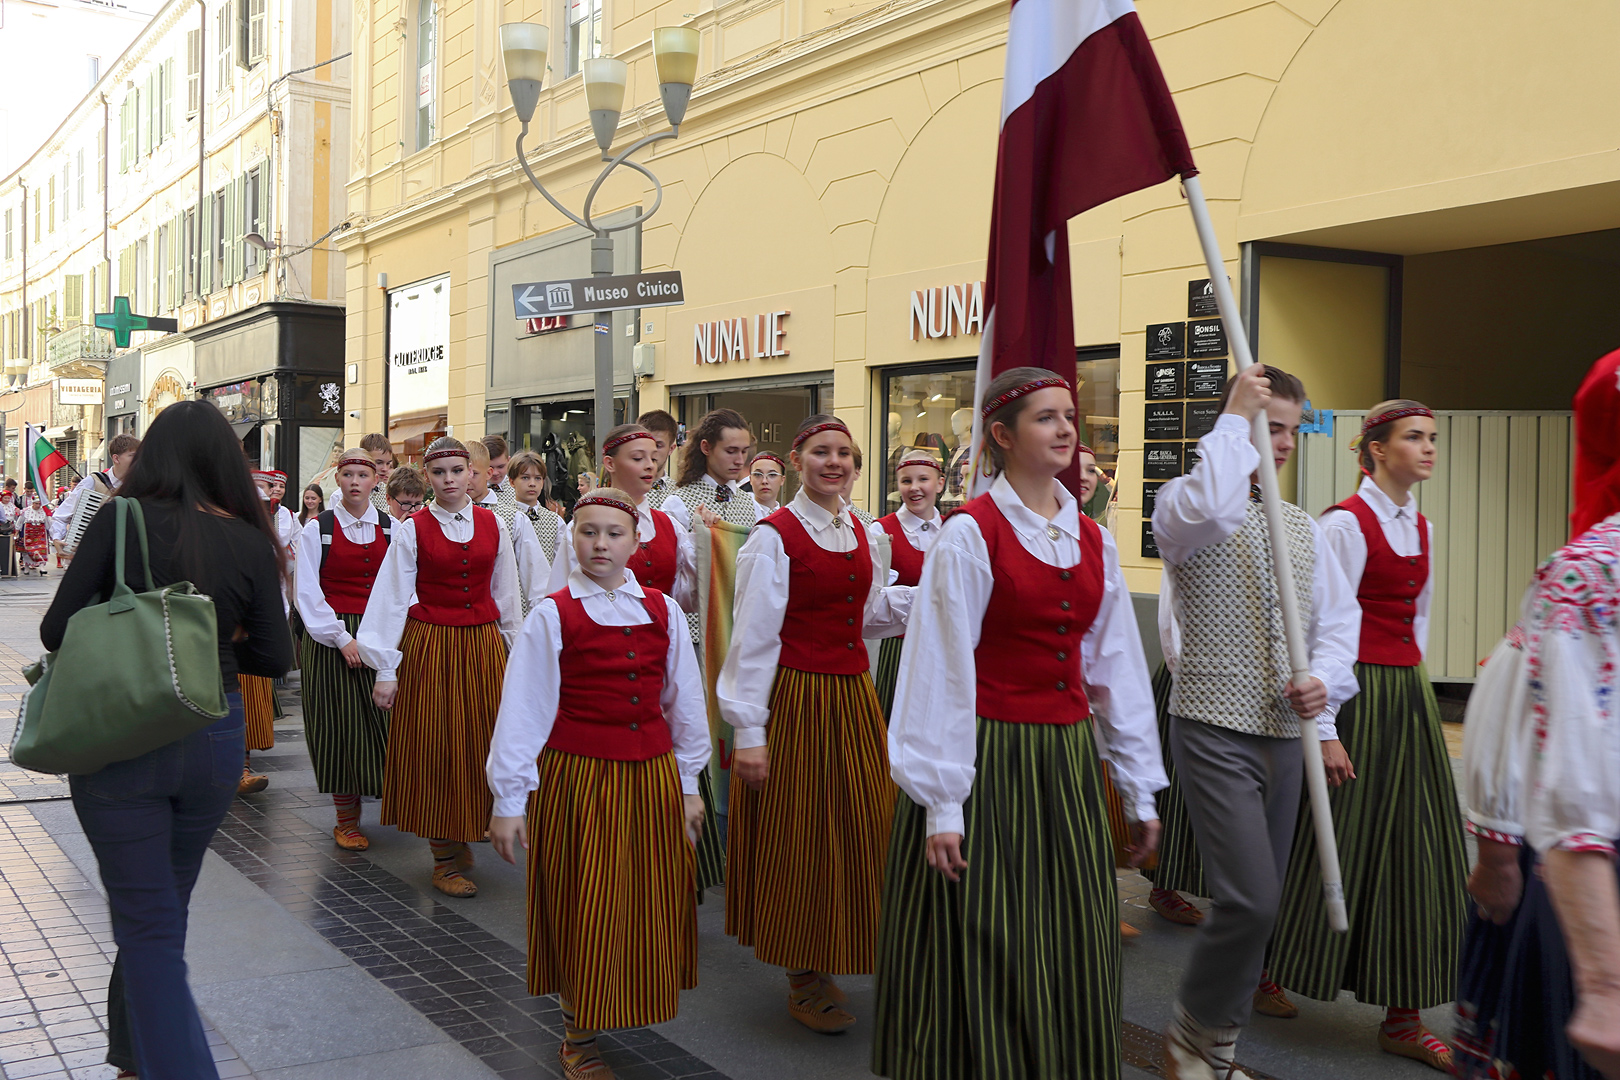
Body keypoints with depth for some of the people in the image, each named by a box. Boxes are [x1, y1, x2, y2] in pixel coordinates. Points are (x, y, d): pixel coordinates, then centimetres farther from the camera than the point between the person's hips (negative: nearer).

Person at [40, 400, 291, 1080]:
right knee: (166, 906, 22)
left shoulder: (120, 522, -10)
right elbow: (274, 657, 0)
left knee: (148, 925, 4)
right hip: (213, 740, 4)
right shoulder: (250, 541, -3)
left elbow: (57, 630, -10)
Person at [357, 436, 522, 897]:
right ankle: (446, 858, 11)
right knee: (434, 745, 0)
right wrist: (385, 669, -6)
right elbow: (392, 599, -3)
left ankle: (463, 837, 25)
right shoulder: (412, 530, -2)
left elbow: (506, 594, 12)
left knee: (480, 743, 5)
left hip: (484, 647, 3)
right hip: (429, 647, -3)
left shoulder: (492, 525, 6)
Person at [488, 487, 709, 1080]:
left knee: (651, 901, 12)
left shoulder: (663, 612, 5)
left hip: (652, 778, 4)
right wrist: (508, 798, -5)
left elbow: (684, 699, 11)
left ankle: (635, 1003, 37)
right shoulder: (552, 615, -6)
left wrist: (687, 783, 14)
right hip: (576, 778, -3)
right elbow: (522, 708, -5)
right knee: (584, 907, 4)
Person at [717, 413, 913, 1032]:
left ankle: (825, 966, 28)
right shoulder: (775, 536, -11)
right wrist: (748, 732, -15)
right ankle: (803, 981, 17)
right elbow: (753, 638, -13)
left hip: (853, 700, 7)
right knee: (797, 836, 2)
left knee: (853, 831, 11)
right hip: (794, 697, -7)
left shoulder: (858, 534, 11)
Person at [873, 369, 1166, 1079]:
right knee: (983, 958, 3)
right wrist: (941, 804, -13)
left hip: (1068, 766, 6)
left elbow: (1117, 668, 12)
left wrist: (1139, 792, 12)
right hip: (986, 762, -5)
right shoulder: (969, 535, -9)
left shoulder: (1092, 541, 8)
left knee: (1069, 956, 11)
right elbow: (941, 672, -11)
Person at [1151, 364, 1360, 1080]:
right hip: (1216, 731, -7)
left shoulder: (1302, 526, 14)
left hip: (1284, 733, 7)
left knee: (1259, 902, 11)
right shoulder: (1183, 507, -7)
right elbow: (1208, 509, -33)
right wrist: (1235, 417, -19)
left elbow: (1339, 615, 14)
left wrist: (1325, 680, -6)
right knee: (1250, 899, -16)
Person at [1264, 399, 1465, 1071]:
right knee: (1335, 837, 1)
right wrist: (1331, 720, -17)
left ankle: (1403, 1018, 12)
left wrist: (1411, 685, 14)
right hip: (1358, 689, -8)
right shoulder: (1347, 523, -11)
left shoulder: (1420, 527, 13)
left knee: (1414, 849, 6)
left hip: (1409, 694, 8)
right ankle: (1265, 966, 25)